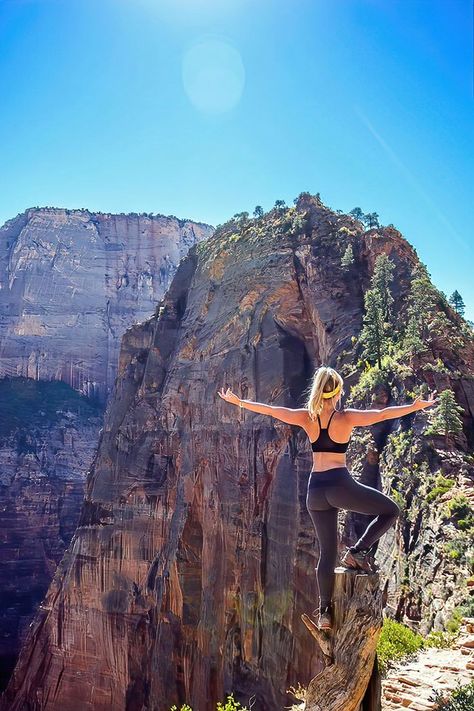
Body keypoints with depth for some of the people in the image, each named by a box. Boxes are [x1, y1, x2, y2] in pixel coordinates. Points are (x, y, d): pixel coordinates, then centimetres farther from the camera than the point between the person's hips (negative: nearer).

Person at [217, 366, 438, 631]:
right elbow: (383, 414, -8)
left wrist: (238, 401, 18)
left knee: (327, 551, 14)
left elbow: (270, 410, 8)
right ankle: (359, 551, 3)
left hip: (315, 489, 5)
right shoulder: (346, 417, -6)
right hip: (341, 484, -5)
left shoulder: (306, 417, 4)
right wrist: (416, 406, 0)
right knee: (391, 510, 15)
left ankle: (325, 610, 15)